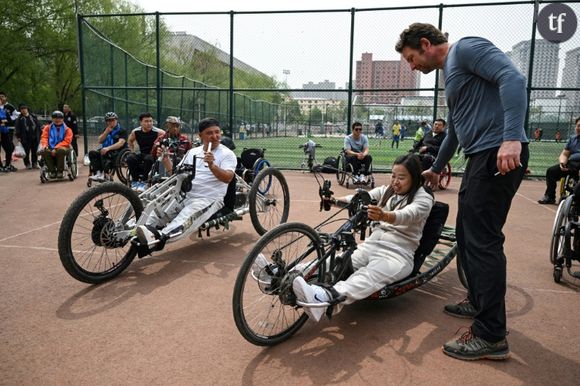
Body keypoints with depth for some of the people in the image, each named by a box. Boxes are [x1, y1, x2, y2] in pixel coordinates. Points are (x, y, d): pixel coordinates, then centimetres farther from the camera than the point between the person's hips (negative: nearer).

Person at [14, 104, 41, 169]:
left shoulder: (33, 116, 9)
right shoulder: (19, 119, 1)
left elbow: (38, 126, 11)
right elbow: (17, 128, 0)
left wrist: (39, 135, 8)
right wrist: (18, 137, -7)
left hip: (35, 137, 2)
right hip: (25, 138, -2)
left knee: (35, 151, 6)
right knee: (26, 152, 0)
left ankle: (35, 163, 16)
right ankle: (27, 164, 10)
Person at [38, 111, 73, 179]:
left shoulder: (67, 129, 8)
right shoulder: (48, 128, 18)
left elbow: (66, 141, -4)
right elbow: (44, 137, 11)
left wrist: (56, 148, -16)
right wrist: (44, 144, -14)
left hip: (62, 148, -3)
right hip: (50, 149, 3)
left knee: (60, 150, -39)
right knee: (43, 151, -32)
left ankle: (60, 171, -24)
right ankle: (52, 171, -20)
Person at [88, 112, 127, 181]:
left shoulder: (122, 131, -1)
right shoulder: (106, 130, 19)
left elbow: (121, 143, -18)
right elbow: (100, 141, 8)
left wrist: (108, 148, -30)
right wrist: (106, 132, -7)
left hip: (118, 153, -6)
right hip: (106, 151, 6)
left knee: (104, 154, -34)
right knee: (92, 153, -17)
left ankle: (105, 174, -40)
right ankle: (98, 172, -30)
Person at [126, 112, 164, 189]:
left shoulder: (157, 132, -17)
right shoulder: (135, 132, -3)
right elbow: (130, 141, 18)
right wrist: (133, 151, 8)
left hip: (153, 155, -4)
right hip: (142, 154, 4)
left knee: (148, 158, -37)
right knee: (130, 158, -25)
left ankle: (143, 181, -18)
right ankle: (135, 180, -7)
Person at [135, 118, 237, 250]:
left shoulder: (227, 154, 0)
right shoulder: (193, 152, 17)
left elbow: (227, 178, -17)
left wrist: (212, 165, -32)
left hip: (209, 200, -6)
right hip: (186, 196, 6)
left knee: (185, 218, -36)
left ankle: (160, 236, -57)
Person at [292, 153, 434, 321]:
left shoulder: (423, 198, -1)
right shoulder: (385, 191, 15)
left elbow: (407, 215, -24)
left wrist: (384, 216, -45)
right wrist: (336, 200, -21)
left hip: (398, 254, -5)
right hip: (370, 245, 5)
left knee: (369, 275, -35)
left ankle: (325, 297, -60)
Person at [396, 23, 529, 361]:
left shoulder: (466, 47, -3)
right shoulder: (450, 73, 25)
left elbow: (513, 78, -19)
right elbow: (455, 129, 34)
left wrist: (512, 138, -30)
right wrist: (436, 168, 43)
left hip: (500, 156, -10)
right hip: (481, 158, 10)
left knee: (483, 239, -9)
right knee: (467, 234, 16)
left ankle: (491, 337, -1)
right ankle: (479, 302, 32)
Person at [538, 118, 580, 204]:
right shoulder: (572, 139, 20)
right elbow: (564, 154, 16)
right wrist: (562, 162, -8)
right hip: (571, 164, 6)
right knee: (551, 171, -10)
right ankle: (550, 196, -5)